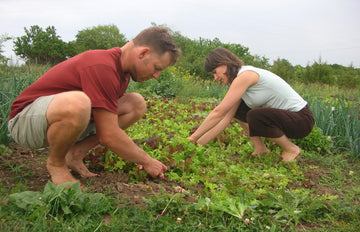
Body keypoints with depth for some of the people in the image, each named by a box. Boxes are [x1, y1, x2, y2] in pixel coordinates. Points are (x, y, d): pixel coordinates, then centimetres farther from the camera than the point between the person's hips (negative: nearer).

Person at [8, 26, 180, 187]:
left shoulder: (121, 67, 3)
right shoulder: (102, 67, -28)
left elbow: (112, 115, 12)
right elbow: (108, 136, -28)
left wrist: (139, 157, 6)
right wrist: (146, 161, -14)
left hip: (65, 115, 9)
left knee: (137, 104, -3)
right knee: (76, 103, -44)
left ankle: (74, 154, -1)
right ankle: (56, 162, -11)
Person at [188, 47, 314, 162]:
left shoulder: (245, 76, -22)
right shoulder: (239, 81, 6)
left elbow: (219, 112, -24)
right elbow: (226, 118, 2)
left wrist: (193, 137, -17)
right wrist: (198, 144, -1)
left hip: (302, 119, -9)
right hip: (282, 114, 9)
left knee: (254, 116, -33)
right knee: (236, 108, 5)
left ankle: (291, 149, -8)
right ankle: (260, 148, 7)